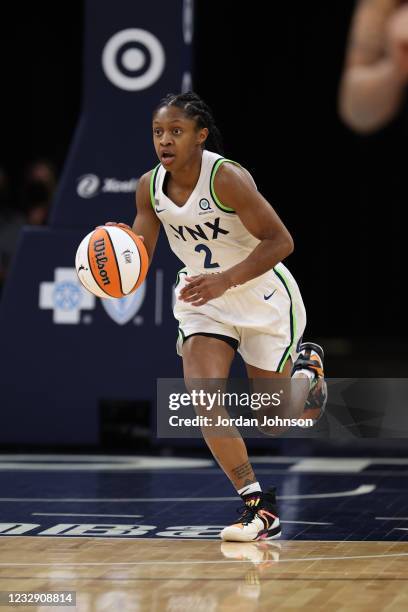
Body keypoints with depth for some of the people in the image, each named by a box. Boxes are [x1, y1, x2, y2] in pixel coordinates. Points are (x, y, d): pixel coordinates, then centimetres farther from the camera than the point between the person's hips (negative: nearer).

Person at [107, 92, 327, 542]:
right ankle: (260, 507, -4)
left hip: (265, 299, -4)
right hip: (204, 301, 5)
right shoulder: (150, 187, -9)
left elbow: (280, 241, -28)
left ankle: (305, 365, 43)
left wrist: (224, 280, -39)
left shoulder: (227, 178, -27)